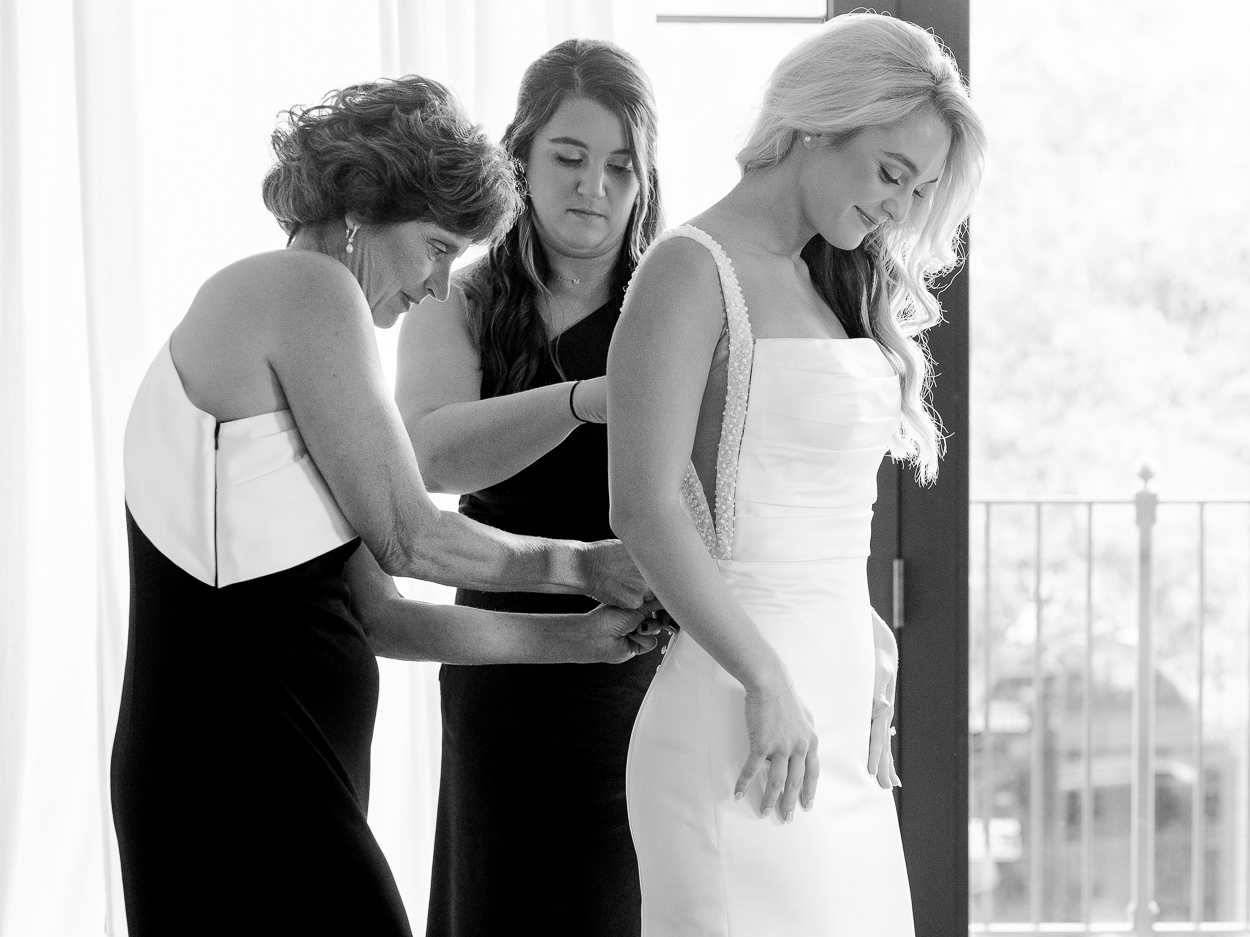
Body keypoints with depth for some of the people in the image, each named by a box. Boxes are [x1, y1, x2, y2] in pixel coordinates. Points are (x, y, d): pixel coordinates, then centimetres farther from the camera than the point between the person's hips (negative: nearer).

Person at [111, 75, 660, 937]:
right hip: (247, 778, -10)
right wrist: (582, 564, 5)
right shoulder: (308, 291, -7)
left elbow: (377, 615, 19)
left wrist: (574, 638, 16)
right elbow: (407, 536, -9)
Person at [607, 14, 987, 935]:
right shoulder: (693, 270, -7)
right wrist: (768, 682, -17)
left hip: (836, 712, 8)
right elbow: (646, 506, -16)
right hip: (745, 716, -8)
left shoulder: (829, 286, 17)